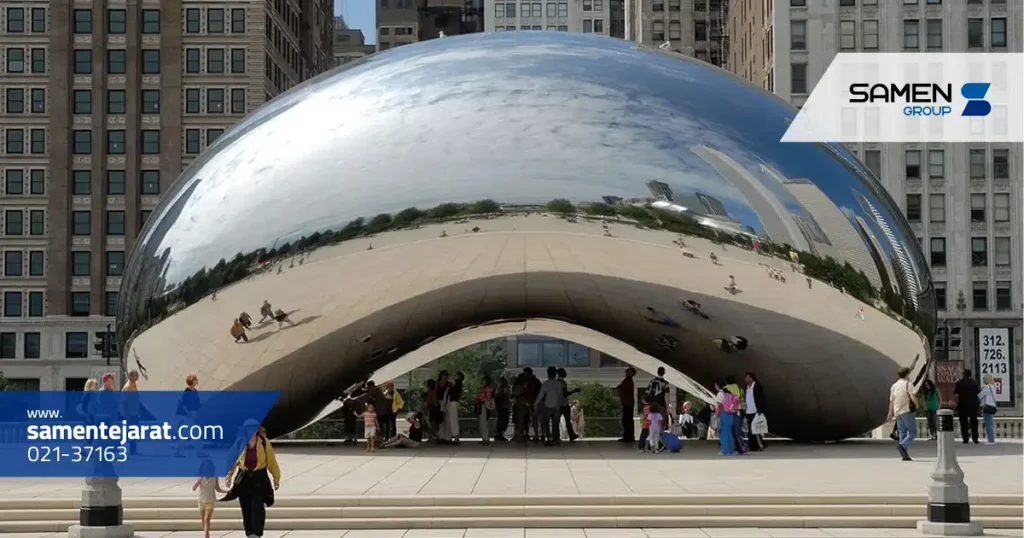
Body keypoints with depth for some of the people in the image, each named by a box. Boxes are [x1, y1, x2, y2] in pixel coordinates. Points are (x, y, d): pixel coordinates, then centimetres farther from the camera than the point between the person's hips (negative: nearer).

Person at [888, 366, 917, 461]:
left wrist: (890, 414, 19)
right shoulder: (908, 384, -5)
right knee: (912, 431, -3)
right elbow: (913, 397, -15)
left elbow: (891, 401, 13)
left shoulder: (894, 386, 13)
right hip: (907, 411, -6)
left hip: (897, 412, 6)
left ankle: (905, 454, 3)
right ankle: (902, 445, -26)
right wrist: (916, 405, 4)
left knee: (902, 432, 9)